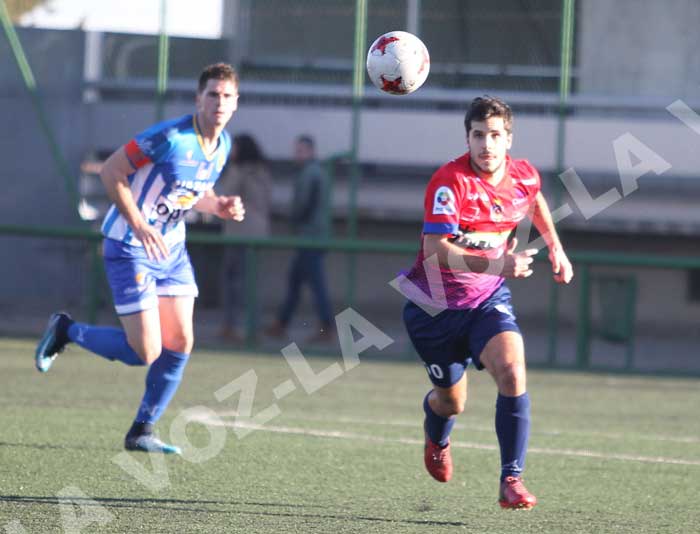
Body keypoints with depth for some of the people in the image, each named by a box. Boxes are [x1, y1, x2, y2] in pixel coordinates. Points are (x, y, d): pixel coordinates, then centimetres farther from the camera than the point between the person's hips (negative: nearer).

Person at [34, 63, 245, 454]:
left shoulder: (223, 145, 3)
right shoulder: (170, 137, -23)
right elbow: (111, 172, -18)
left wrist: (220, 206, -4)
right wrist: (140, 226, -24)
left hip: (171, 248, 8)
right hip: (130, 247, -8)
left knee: (180, 344, 1)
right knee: (144, 353, -10)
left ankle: (142, 432, 13)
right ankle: (66, 330, 14)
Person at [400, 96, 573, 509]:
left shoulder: (524, 176, -7)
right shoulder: (450, 182, -25)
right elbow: (436, 249, -35)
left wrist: (556, 248, 17)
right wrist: (497, 265, -45)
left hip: (489, 300, 3)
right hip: (436, 302, -3)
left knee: (512, 370, -25)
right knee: (452, 402, 12)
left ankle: (512, 479, -18)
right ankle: (437, 438, 52)